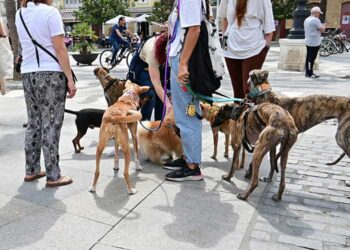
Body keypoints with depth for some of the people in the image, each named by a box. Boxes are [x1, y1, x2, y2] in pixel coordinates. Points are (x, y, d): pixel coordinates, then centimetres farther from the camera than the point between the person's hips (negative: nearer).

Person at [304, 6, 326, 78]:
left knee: (308, 57, 11)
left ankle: (307, 72, 14)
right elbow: (322, 30, -14)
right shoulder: (316, 20, -14)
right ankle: (310, 73, -5)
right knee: (312, 58, -7)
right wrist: (324, 26, 6)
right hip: (314, 42, -9)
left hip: (308, 42, 9)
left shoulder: (306, 20, 14)